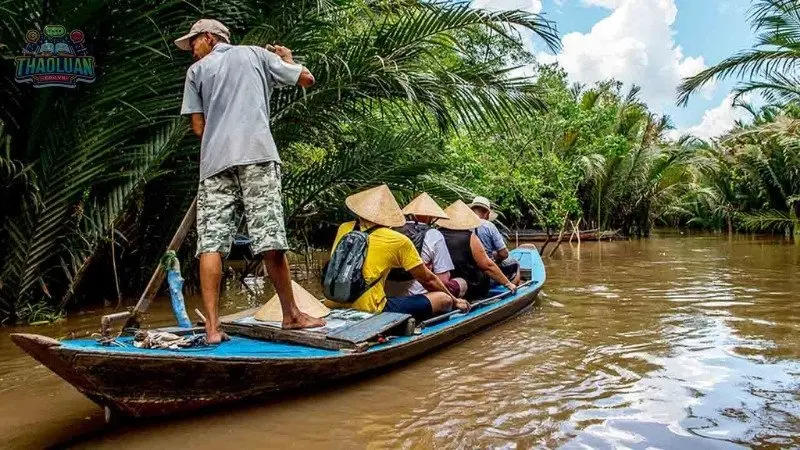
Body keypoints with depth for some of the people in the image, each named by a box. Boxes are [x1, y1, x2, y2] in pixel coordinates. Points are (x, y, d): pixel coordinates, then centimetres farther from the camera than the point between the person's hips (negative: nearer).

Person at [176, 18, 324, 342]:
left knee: (211, 243, -1)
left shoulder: (196, 70, 20)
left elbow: (198, 128, 12)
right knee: (270, 239, -2)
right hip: (257, 154, -1)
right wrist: (287, 58, 41)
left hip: (215, 160, 1)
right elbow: (307, 79, 22)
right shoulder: (256, 54, 20)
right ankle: (291, 314, 8)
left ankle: (212, 327, -6)